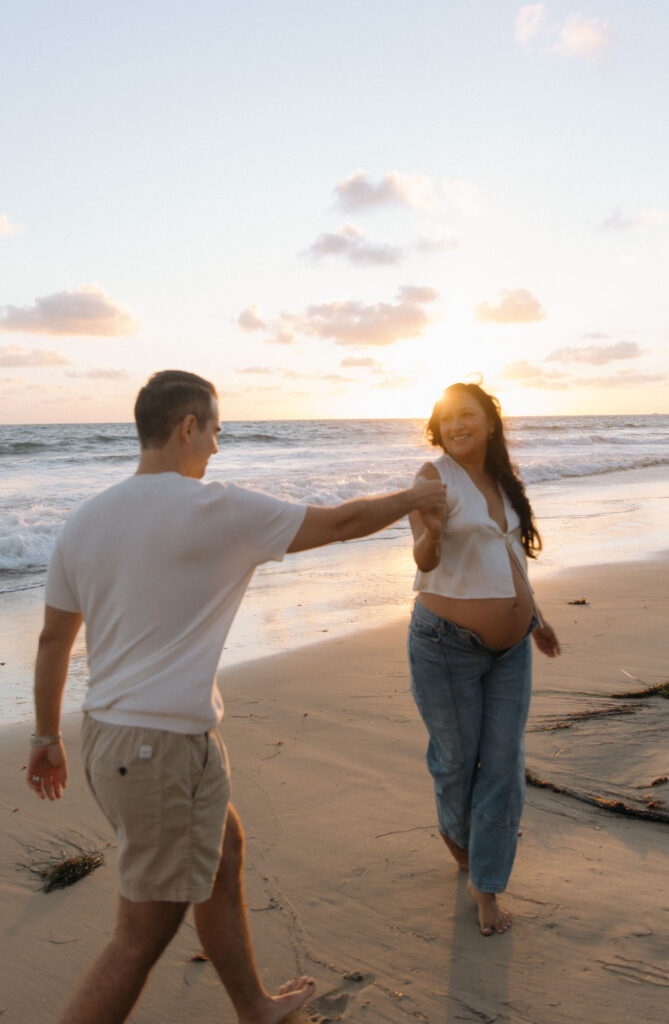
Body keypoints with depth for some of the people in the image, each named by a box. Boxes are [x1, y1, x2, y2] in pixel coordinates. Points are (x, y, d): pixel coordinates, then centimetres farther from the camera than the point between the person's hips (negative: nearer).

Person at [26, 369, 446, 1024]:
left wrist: (46, 737, 22)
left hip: (105, 734, 9)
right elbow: (341, 523, -7)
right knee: (143, 934, 6)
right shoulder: (213, 509, -16)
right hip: (164, 748, -9)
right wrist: (412, 499, 11)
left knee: (222, 847, 25)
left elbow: (53, 639, 11)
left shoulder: (84, 520, 4)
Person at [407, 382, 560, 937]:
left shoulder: (501, 478, 7)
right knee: (457, 758, 9)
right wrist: (431, 532, -44)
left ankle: (486, 884, 22)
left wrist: (535, 617, 24)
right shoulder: (435, 476, -12)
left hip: (510, 646, 5)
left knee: (504, 766, 6)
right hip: (449, 645, -5)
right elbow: (424, 561, -21)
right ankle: (455, 830, 43)